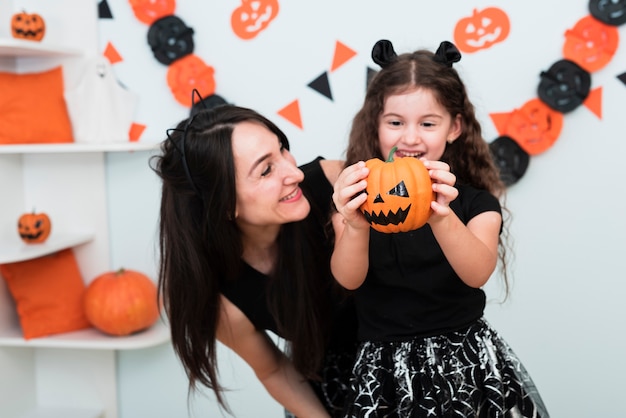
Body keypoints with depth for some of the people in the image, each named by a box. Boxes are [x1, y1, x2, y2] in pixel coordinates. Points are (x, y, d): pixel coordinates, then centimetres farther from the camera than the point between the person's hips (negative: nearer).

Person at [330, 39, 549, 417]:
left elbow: (477, 274, -21)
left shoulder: (476, 202, -2)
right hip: (384, 363, 0)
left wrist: (441, 217, -40)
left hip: (465, 357, 1)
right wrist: (355, 226, -36)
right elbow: (349, 280, -15)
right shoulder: (359, 198, -1)